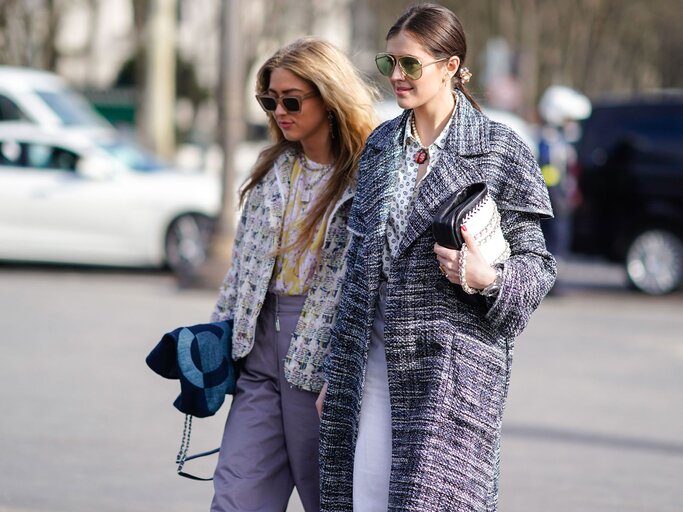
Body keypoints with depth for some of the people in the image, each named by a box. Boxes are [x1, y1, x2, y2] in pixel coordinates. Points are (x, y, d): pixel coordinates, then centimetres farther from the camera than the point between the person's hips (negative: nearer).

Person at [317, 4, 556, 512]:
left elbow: (537, 263, 1)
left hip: (454, 362, -5)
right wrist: (335, 372, 17)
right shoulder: (381, 146, 14)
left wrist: (488, 279, -21)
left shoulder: (499, 150, -2)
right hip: (375, 357, 5)